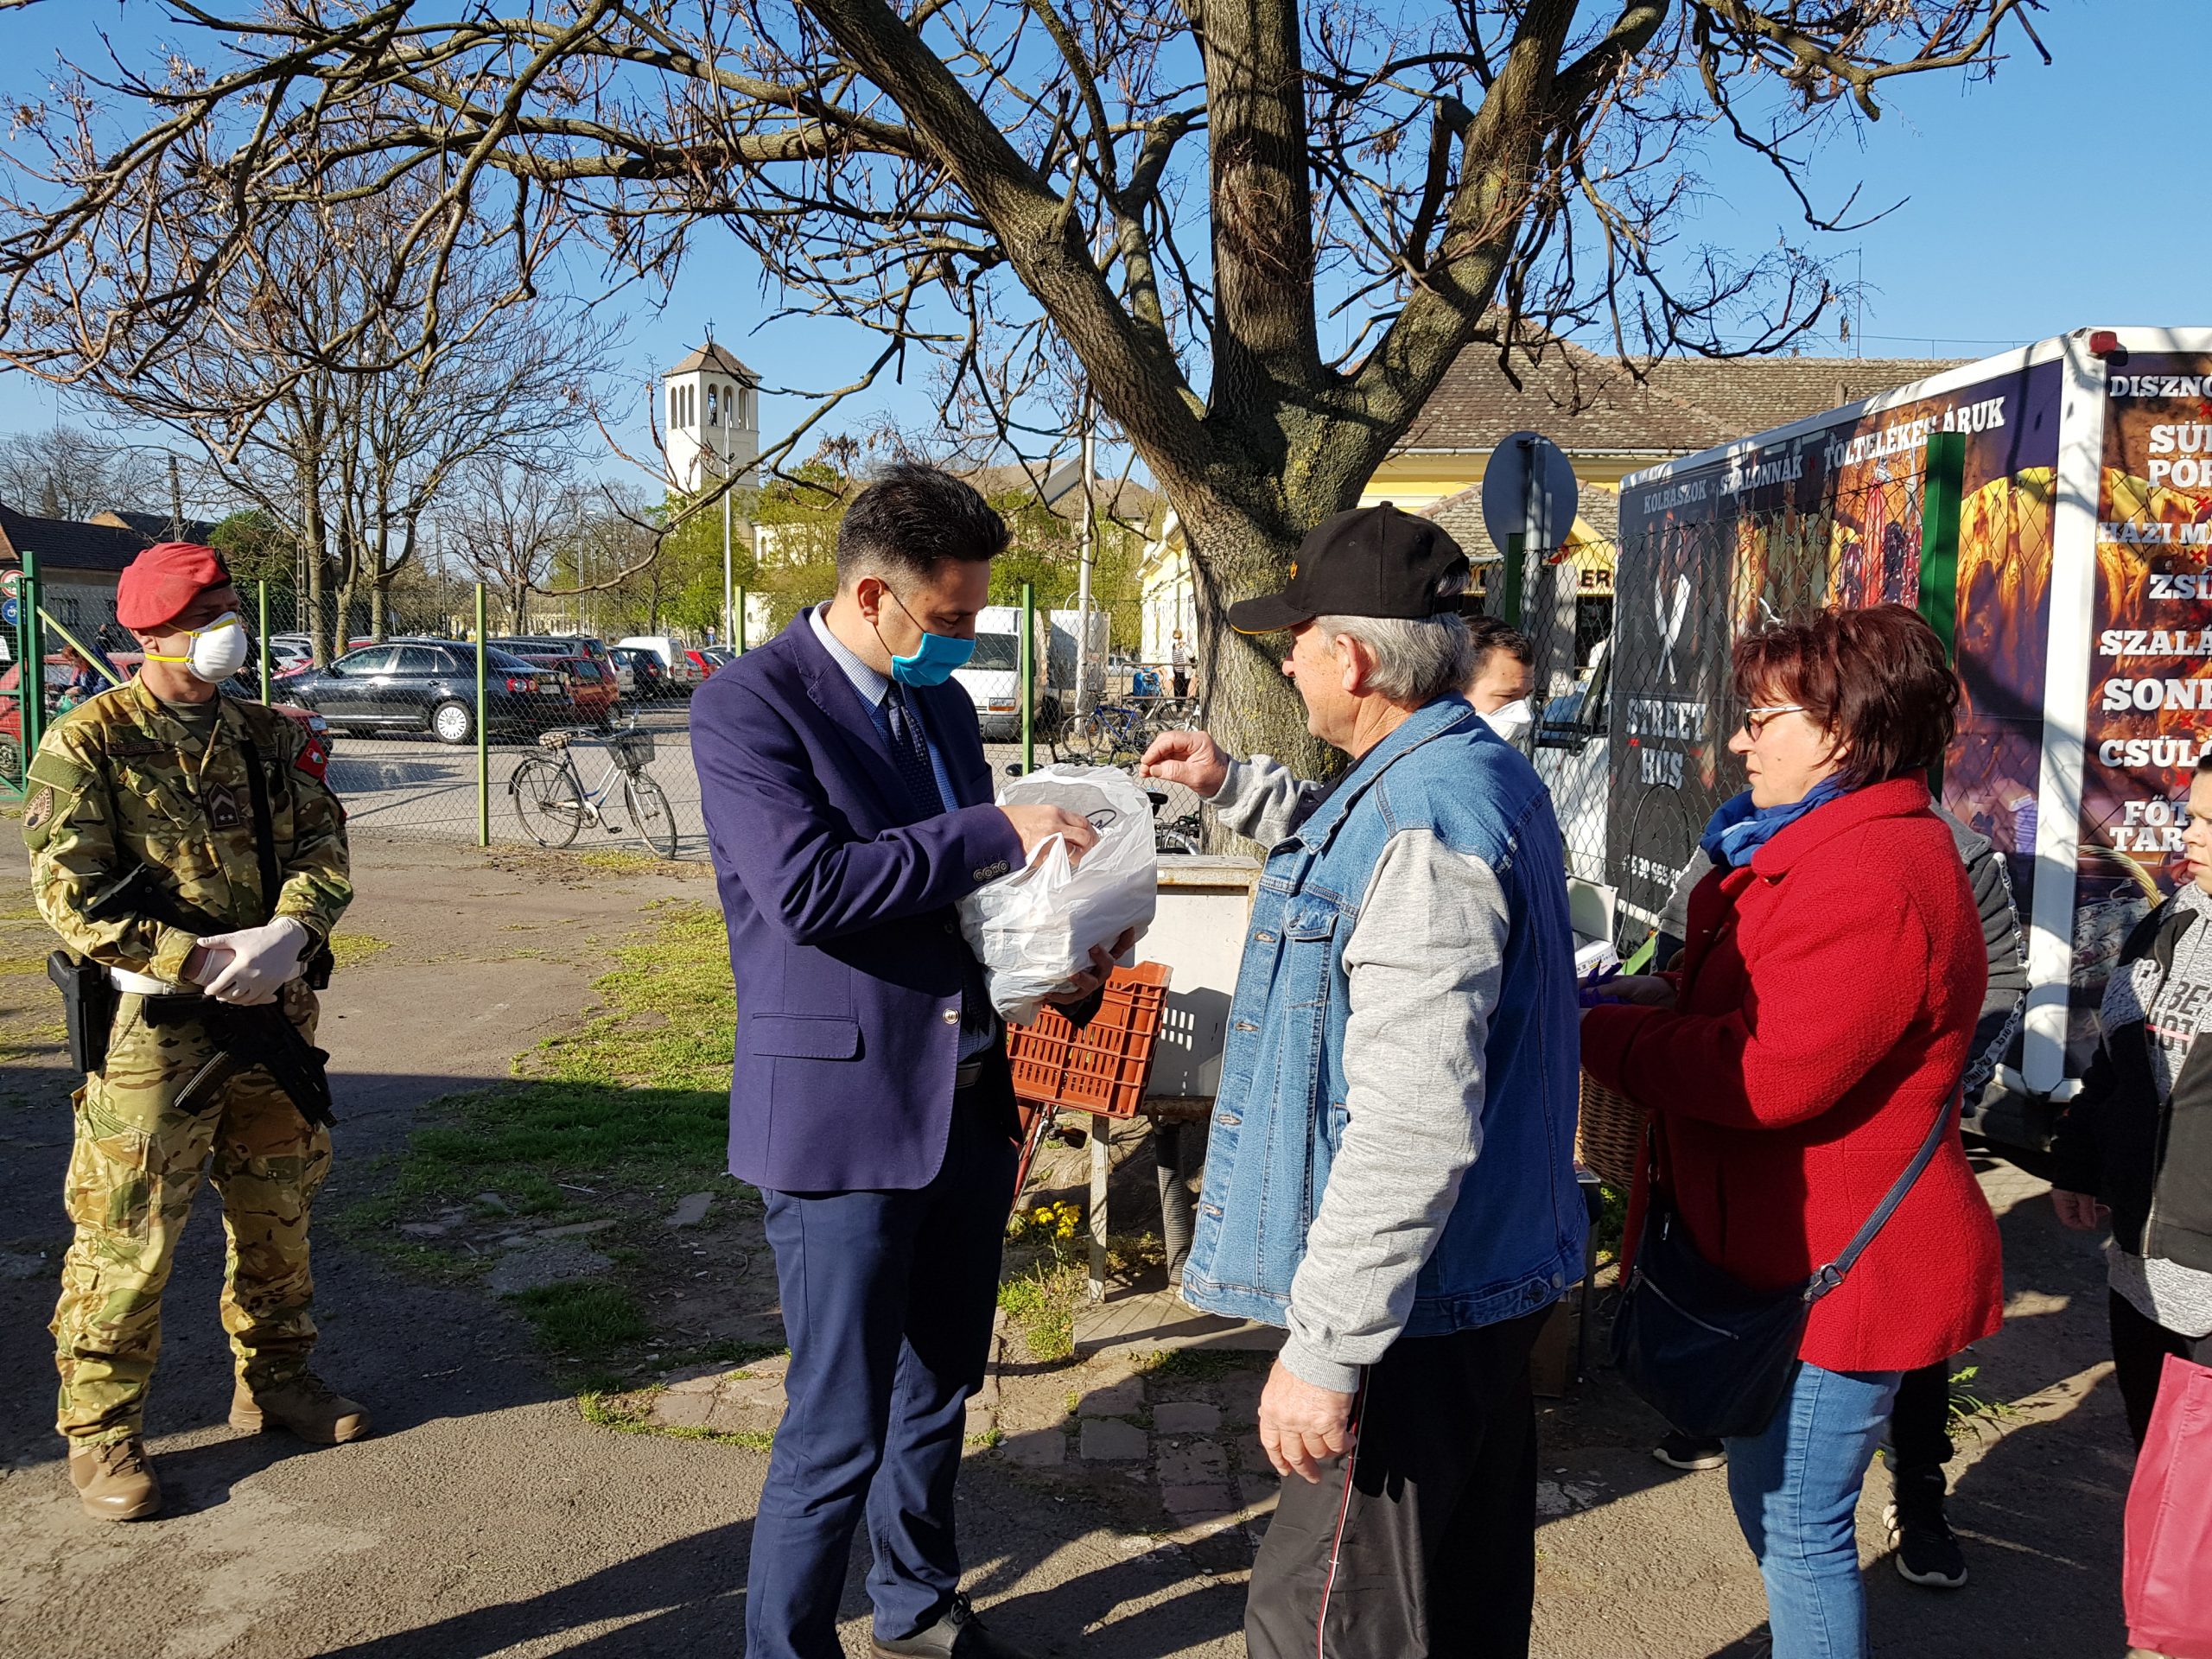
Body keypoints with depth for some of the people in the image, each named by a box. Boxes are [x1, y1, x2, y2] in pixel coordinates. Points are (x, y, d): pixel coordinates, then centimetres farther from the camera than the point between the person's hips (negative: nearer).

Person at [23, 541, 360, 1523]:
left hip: (274, 1017, 6)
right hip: (152, 1028, -5)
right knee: (128, 1238, 1)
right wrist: (205, 960, -20)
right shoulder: (86, 748, -8)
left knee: (278, 1214, 17)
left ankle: (273, 1380, 35)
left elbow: (324, 846, 4)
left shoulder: (268, 738, 8)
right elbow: (73, 899, -14)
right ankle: (101, 1430, 17)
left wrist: (289, 934, -17)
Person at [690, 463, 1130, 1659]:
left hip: (968, 1101, 8)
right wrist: (995, 833, -22)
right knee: (837, 1434, 0)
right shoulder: (746, 706, -12)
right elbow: (805, 888, -25)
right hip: (842, 1113, -8)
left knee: (939, 1388, 22)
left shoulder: (943, 704, 12)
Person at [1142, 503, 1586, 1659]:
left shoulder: (1424, 824, -26)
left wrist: (1324, 1347, -26)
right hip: (1495, 1269, 10)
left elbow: (1413, 1127, -30)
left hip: (1413, 1303, -10)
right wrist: (1235, 786, 25)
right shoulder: (1481, 773, 8)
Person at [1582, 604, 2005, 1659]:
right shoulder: (1831, 848, 12)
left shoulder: (1875, 878, -25)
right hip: (1794, 1250, 11)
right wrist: (1679, 996, 2)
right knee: (1770, 1505, 22)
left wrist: (1600, 1037, -16)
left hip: (1836, 1271, -11)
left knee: (1798, 1529, 3)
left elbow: (1769, 1073, -28)